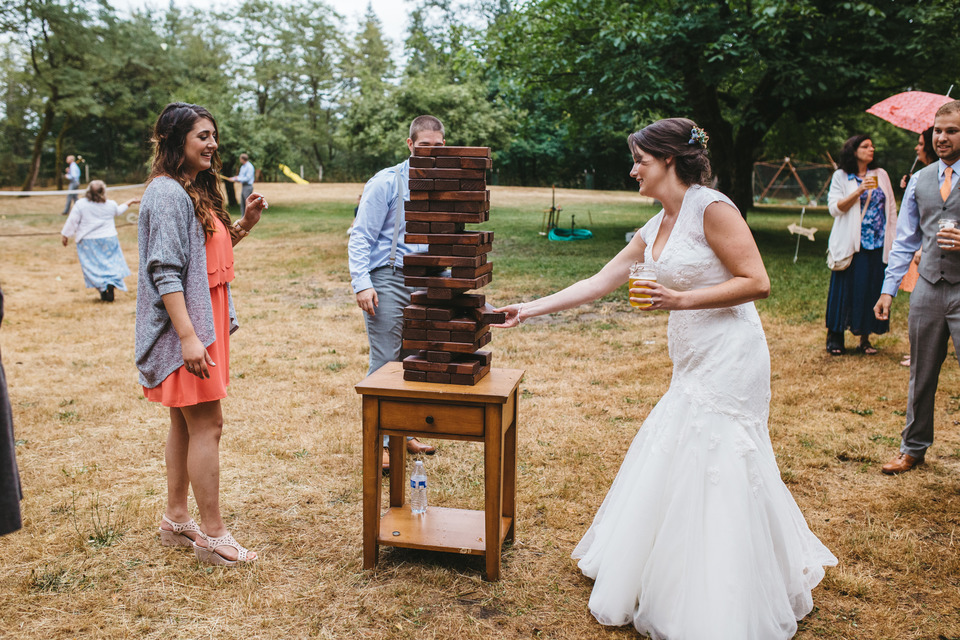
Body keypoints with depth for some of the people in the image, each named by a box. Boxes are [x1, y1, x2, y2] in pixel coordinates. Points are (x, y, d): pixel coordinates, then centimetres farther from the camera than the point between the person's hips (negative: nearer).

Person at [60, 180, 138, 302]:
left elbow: (72, 222, -7)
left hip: (88, 242, -1)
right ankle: (111, 288, -7)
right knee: (112, 264, 10)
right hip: (108, 240, 1)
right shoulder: (110, 205, -2)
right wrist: (130, 201, 37)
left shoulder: (80, 205, -10)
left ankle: (103, 292, 4)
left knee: (94, 267, 6)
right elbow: (119, 211, 21)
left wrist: (65, 235, 6)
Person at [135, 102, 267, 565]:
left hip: (204, 323, 10)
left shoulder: (196, 190, 15)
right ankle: (212, 535, 3)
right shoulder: (167, 193, -14)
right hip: (186, 324, -10)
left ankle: (176, 519, 27)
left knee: (186, 423, 15)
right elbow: (165, 271, -20)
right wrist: (188, 336, -25)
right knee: (206, 426, -6)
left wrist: (245, 225, 7)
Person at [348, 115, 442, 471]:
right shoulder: (387, 183, -6)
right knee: (385, 361, -5)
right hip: (387, 281, -6)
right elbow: (360, 236, -7)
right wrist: (361, 283, -17)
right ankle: (379, 441, 3)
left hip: (424, 282, 6)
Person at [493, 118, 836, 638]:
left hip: (728, 361, -8)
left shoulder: (711, 207, -12)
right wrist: (529, 310, 16)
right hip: (694, 366, 8)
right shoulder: (654, 230, 13)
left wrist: (680, 299, -21)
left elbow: (757, 283, -16)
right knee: (669, 469, 13)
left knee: (712, 474, -4)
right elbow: (597, 284, 16)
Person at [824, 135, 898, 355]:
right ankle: (835, 338, 8)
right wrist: (859, 191, -18)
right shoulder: (841, 176, 3)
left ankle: (865, 339, 12)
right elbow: (835, 208, -7)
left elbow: (891, 208, 14)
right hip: (851, 245, -3)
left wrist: (893, 239, 7)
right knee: (846, 290, -2)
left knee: (872, 291, 3)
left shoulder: (881, 175, 12)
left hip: (877, 246, 3)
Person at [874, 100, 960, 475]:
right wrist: (889, 289, 7)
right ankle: (914, 448, 27)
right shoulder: (919, 180, 11)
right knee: (921, 376, 13)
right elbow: (905, 241, 13)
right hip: (928, 288, 4)